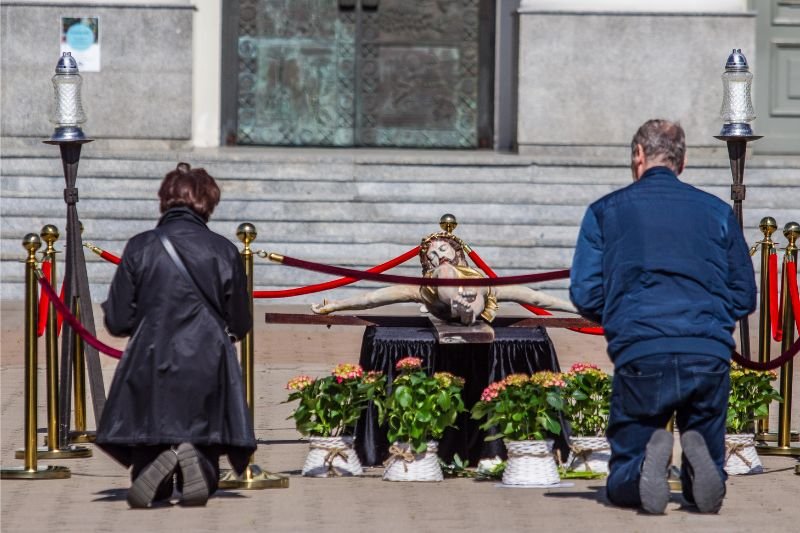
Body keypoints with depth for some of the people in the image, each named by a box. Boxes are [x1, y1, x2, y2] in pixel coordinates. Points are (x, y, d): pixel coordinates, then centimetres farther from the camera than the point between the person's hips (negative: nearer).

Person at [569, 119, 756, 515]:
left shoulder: (605, 211, 11)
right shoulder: (718, 211, 15)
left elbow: (585, 296, 7)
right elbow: (744, 296, 14)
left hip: (641, 355, -1)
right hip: (710, 356, 1)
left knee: (621, 488, 9)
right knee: (707, 487, 14)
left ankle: (646, 461, -26)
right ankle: (699, 460, -21)